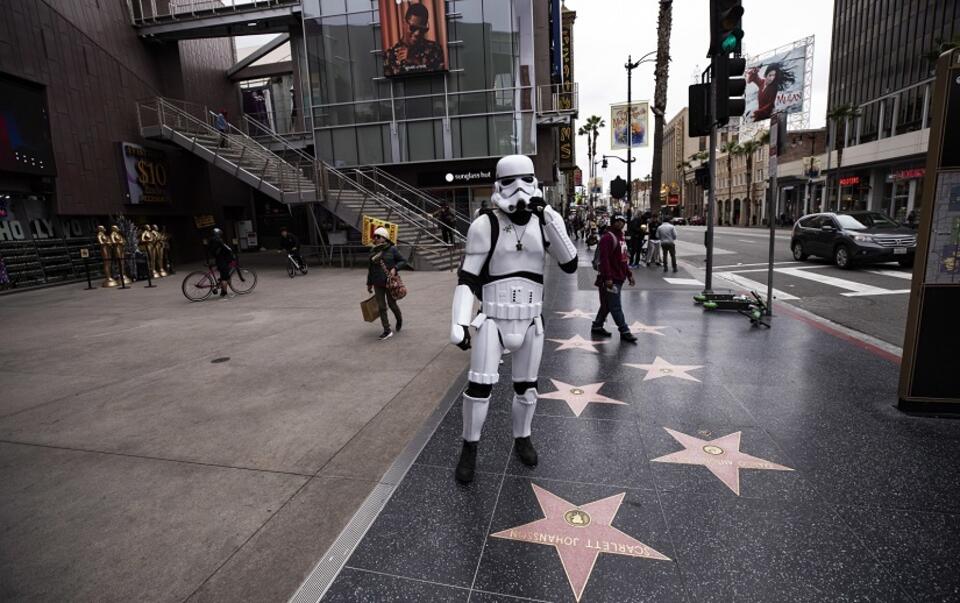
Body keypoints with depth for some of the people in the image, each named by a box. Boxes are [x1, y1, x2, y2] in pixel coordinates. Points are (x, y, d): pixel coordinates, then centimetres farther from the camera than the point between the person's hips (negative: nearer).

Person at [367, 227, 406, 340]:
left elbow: (403, 261, 0)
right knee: (381, 307, 1)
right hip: (378, 284, 4)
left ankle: (399, 319, 39)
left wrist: (395, 268, -19)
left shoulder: (392, 249, -6)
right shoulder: (373, 251, 6)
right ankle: (387, 331, 7)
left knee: (392, 304, 7)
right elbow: (371, 269, 14)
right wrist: (369, 283, 16)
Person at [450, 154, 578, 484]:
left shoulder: (544, 221, -1)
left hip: (530, 321, 3)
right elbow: (466, 278, -8)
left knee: (527, 386, 14)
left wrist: (549, 218, -19)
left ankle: (522, 439, 39)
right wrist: (459, 323, -16)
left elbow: (570, 265, -11)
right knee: (479, 386, -5)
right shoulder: (486, 224, -11)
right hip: (492, 319, -3)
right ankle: (469, 448, 20)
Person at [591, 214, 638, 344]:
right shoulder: (608, 237, -13)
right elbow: (604, 259, -22)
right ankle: (624, 332, 4)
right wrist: (607, 278, -27)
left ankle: (597, 327, 26)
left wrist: (629, 275, 21)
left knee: (607, 305, 15)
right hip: (610, 279, -10)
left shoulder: (620, 237, 18)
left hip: (619, 278, 10)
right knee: (616, 307, -2)